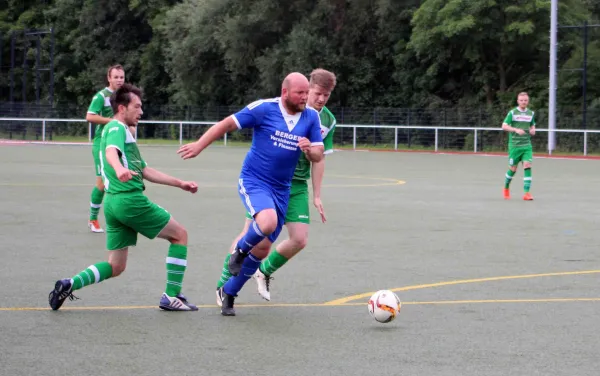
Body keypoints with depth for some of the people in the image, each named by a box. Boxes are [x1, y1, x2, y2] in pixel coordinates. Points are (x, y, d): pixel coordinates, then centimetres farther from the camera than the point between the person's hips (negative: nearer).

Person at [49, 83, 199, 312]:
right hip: (130, 199, -9)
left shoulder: (123, 131, 27)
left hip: (113, 203, 9)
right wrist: (119, 169, -49)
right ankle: (172, 297, 3)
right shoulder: (117, 128, -4)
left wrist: (180, 184, 28)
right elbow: (111, 152, -27)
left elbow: (146, 172, 31)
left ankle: (69, 285, -6)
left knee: (115, 267, 10)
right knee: (179, 234, 4)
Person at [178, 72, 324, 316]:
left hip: (281, 189, 5)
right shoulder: (264, 108, -12)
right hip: (254, 182, -5)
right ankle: (240, 250, -1)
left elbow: (318, 156, 4)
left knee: (263, 248, 7)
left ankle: (229, 292, 27)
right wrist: (199, 145, -8)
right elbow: (228, 124, -5)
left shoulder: (311, 117, 1)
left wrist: (309, 150, -20)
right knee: (268, 222, -34)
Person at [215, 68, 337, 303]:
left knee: (300, 239, -4)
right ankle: (224, 283, 8)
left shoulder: (328, 121, 3)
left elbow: (319, 160, 8)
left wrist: (316, 196, 7)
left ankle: (265, 271, 23)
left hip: (297, 185, 4)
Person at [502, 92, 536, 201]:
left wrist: (533, 130, -1)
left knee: (527, 166, -14)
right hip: (514, 145, -2)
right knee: (513, 168, 5)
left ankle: (527, 193, -16)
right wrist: (516, 130, -23)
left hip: (527, 145, 2)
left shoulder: (531, 113, 9)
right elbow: (504, 126, -8)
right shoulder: (512, 113, -3)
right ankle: (506, 188, 32)